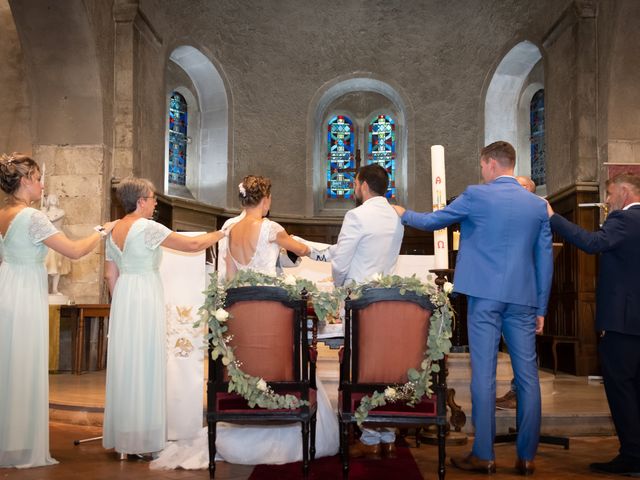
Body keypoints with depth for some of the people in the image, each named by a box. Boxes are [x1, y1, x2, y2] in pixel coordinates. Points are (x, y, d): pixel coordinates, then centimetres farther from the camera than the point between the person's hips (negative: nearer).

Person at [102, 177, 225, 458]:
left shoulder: (114, 231, 10)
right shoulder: (148, 228, -13)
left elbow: (110, 275, 15)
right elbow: (192, 245, -12)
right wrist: (218, 234, 4)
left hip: (122, 299, 8)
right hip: (146, 297, -8)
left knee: (124, 365, 12)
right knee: (145, 366, -1)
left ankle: (120, 437, 20)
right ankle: (141, 438, 5)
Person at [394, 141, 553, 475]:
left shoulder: (476, 196, -2)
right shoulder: (538, 204, 9)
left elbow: (432, 222, 8)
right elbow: (545, 260, 10)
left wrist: (404, 215, 27)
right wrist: (541, 308, 14)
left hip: (486, 296, -3)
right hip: (523, 298, 4)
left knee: (484, 374, 0)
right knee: (527, 375, 6)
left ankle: (483, 455, 5)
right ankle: (526, 457, 10)